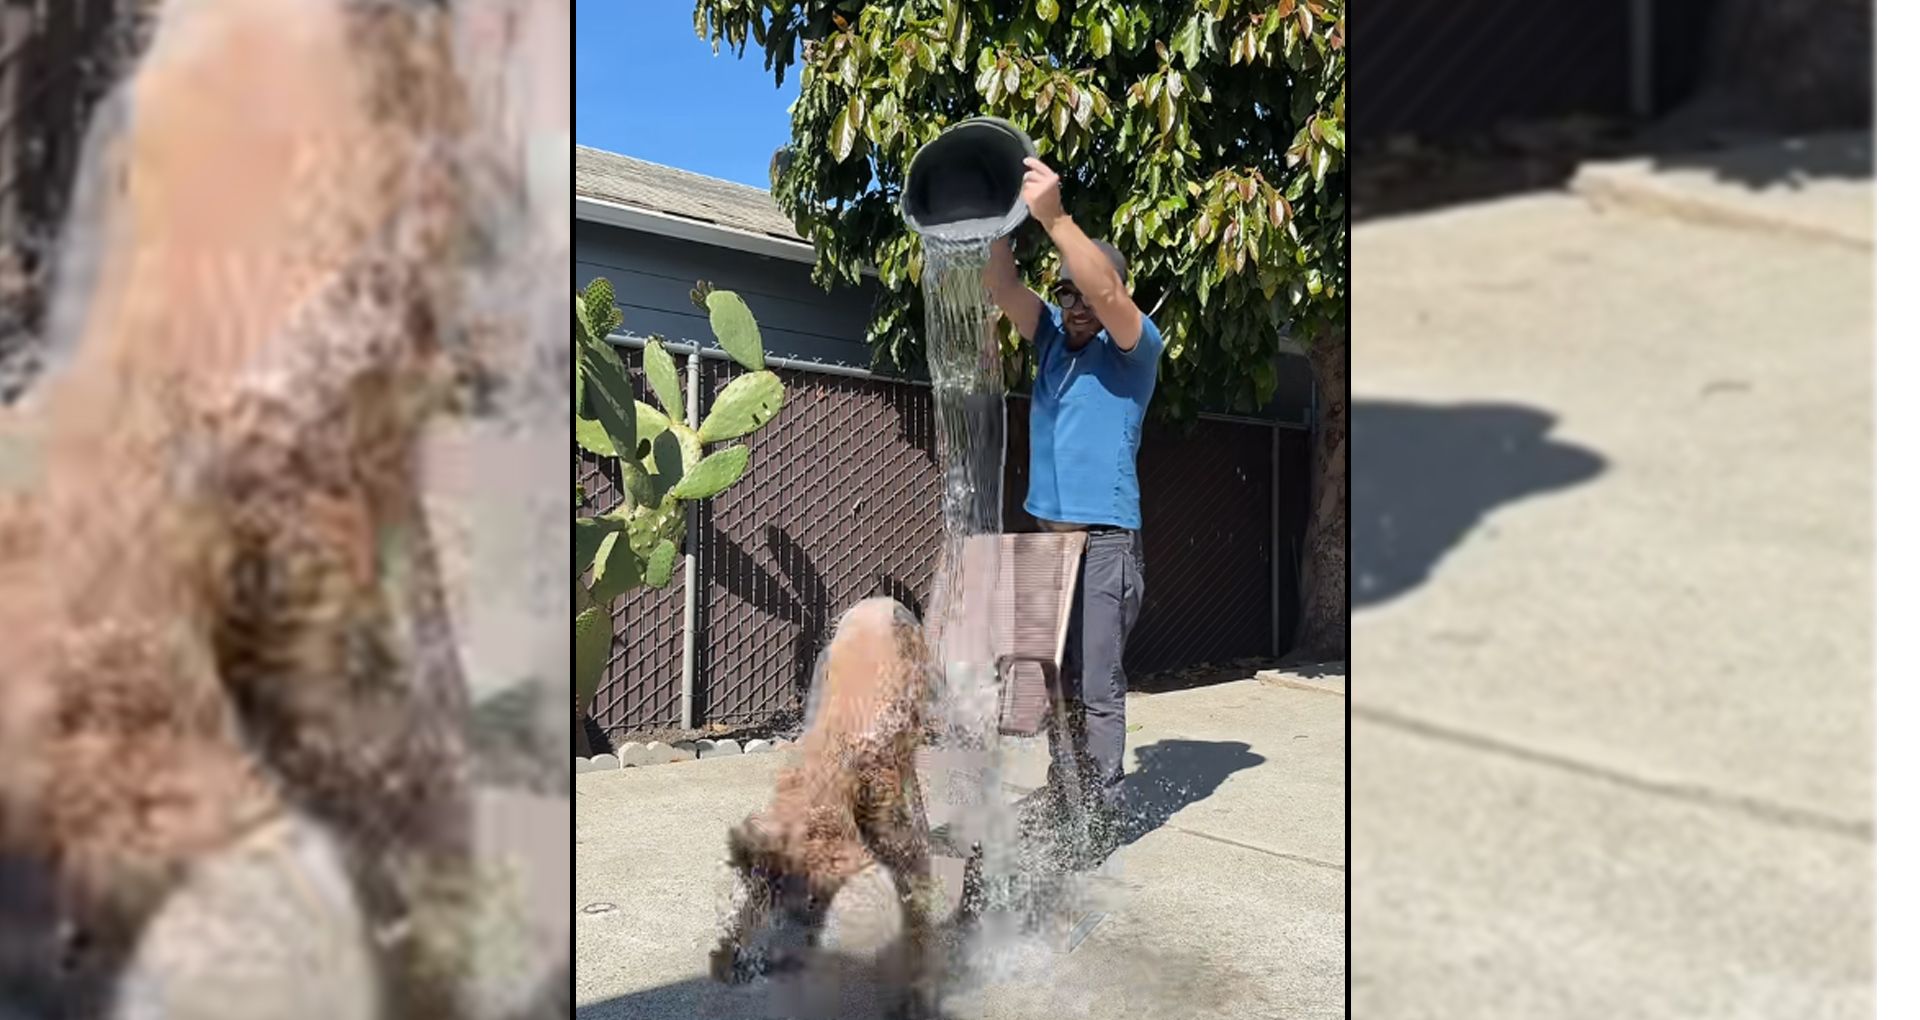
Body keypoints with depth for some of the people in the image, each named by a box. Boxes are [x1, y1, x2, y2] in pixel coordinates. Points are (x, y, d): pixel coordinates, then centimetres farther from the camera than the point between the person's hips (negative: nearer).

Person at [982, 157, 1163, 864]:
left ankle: (1103, 819, 3)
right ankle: (1061, 794, 24)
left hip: (1104, 541, -6)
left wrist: (1052, 215, -30)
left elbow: (1106, 291, -24)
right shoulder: (1053, 339, 13)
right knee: (1055, 678, 13)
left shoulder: (1134, 349, -4)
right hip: (1046, 535, 7)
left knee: (1098, 686, -5)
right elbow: (1002, 287, 1)